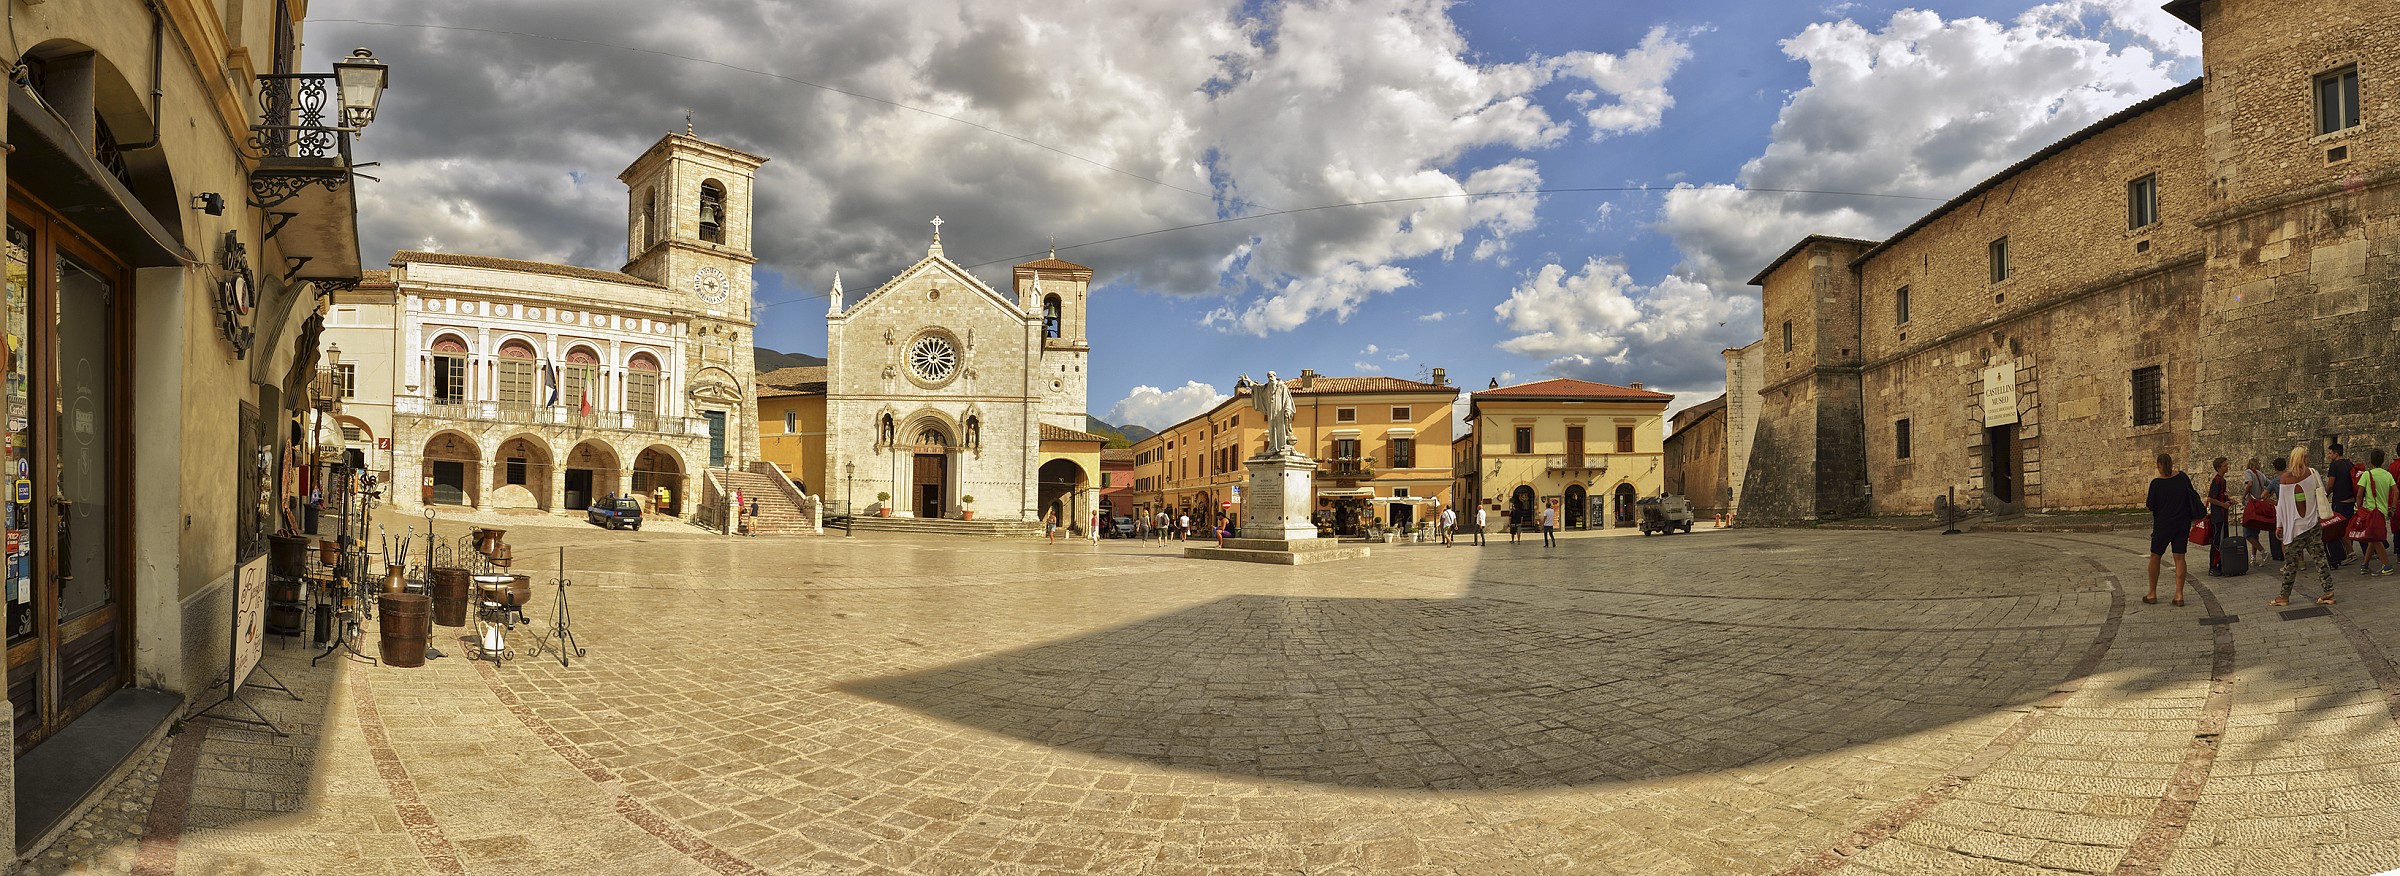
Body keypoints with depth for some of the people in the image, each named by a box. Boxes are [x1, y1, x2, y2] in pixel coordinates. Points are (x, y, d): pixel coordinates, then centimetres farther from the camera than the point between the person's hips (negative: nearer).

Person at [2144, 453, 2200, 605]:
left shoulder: (2156, 483, -13)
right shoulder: (2182, 477, -2)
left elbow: (2150, 506, -8)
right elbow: (2192, 495, 10)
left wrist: (2145, 503, 12)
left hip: (2163, 524, -4)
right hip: (2183, 523, 4)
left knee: (2155, 557, 9)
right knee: (2179, 558, 6)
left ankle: (2152, 594, 12)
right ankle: (2179, 595, 2)